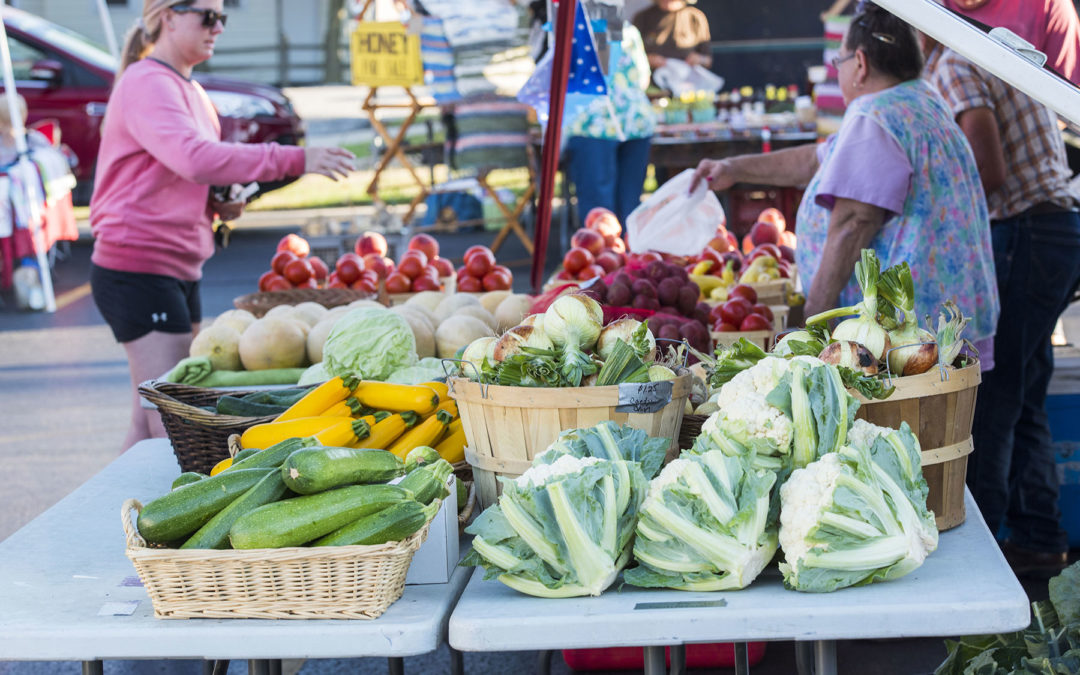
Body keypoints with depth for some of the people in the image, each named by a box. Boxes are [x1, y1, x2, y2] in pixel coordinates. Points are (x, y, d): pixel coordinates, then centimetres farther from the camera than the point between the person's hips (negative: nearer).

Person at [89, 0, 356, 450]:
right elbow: (195, 159, -29)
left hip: (178, 268, 10)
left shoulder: (188, 89, 17)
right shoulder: (146, 84, -13)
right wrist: (293, 160, -31)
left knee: (149, 423, 11)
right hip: (139, 268, -9)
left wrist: (218, 204, 6)